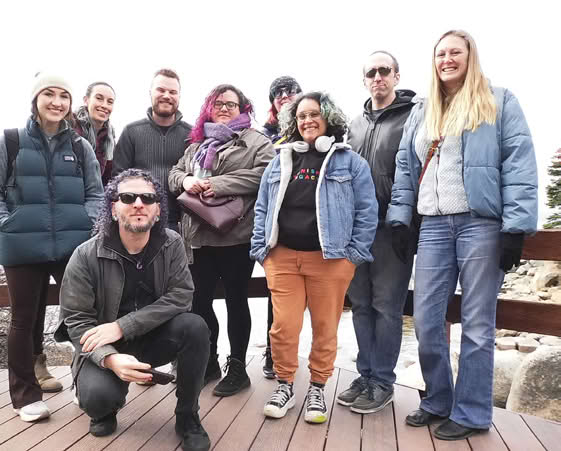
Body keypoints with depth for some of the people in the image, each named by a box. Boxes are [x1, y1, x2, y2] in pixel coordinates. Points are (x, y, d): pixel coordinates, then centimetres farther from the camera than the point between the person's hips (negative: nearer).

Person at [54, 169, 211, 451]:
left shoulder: (172, 244, -10)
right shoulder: (86, 256, -15)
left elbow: (180, 296, -19)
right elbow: (77, 320, -14)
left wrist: (121, 327, -27)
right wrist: (110, 358, -33)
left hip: (154, 339, 2)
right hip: (105, 348, -1)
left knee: (195, 327, -27)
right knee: (97, 397, -30)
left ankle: (187, 417, -4)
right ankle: (108, 407, 13)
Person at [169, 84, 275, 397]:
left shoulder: (256, 141, 1)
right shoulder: (198, 144, 21)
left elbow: (266, 172, -16)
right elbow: (175, 172, 19)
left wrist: (220, 184, -19)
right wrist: (186, 180, -5)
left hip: (236, 234, -6)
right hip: (199, 234, 6)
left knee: (236, 300, 6)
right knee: (199, 300, 11)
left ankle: (237, 368, 21)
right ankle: (209, 362, 30)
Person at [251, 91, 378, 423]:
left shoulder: (350, 162, 4)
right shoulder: (280, 161, 14)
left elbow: (367, 211, -1)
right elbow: (262, 209, 13)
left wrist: (355, 253, -7)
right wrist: (261, 248, 4)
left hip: (330, 258, -2)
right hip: (282, 257, 3)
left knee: (325, 327, 8)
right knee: (284, 326, 2)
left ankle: (318, 388, 27)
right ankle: (284, 386, 23)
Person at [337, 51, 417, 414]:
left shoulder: (413, 116, -1)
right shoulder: (356, 125, 19)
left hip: (392, 229, -6)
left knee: (387, 307, 1)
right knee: (361, 304, 11)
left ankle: (382, 382, 15)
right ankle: (366, 375, 24)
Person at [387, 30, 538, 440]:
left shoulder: (499, 102, 4)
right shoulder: (421, 112, 18)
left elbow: (520, 164, -5)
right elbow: (405, 168, 15)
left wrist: (516, 227, -13)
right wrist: (400, 218, 5)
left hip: (482, 223, -4)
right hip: (434, 225, 5)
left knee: (477, 324, 3)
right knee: (426, 321, 4)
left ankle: (471, 413, 18)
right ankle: (438, 401, 24)